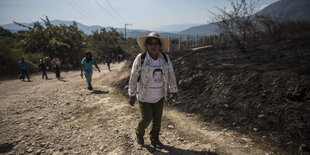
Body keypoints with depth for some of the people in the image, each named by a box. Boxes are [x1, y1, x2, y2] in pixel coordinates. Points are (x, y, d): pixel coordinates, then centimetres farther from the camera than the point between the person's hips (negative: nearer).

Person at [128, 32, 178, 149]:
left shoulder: (165, 58, -6)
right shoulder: (141, 58, -16)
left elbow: (171, 75, 3)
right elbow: (134, 77, -12)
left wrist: (174, 91, 6)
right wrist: (132, 95, -11)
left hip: (159, 95, 4)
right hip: (144, 95, -3)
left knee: (157, 119, 12)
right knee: (146, 118, 3)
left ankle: (154, 139, 34)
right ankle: (139, 133, 37)